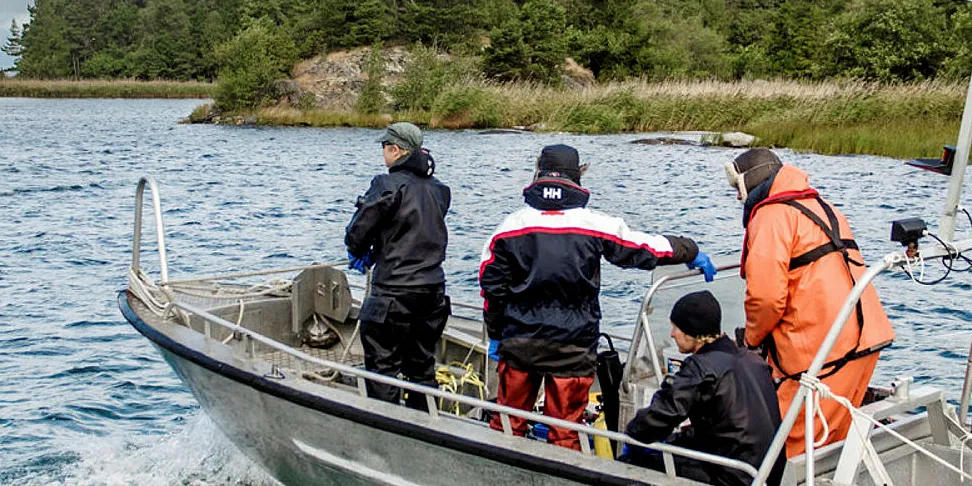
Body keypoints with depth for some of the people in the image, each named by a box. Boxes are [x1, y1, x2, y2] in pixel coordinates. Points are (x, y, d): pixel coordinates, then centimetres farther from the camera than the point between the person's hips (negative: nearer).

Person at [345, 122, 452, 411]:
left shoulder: (389, 185, -13)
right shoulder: (438, 189, 8)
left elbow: (356, 235, -10)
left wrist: (360, 254, 14)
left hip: (394, 292, -7)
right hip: (433, 290, 7)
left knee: (382, 367, 3)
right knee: (422, 367, 17)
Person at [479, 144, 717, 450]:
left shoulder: (510, 226, 0)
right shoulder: (596, 225, -6)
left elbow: (492, 286, 4)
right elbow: (646, 248, 4)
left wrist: (495, 335, 15)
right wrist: (693, 253, 20)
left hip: (518, 342, 2)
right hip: (573, 345, -2)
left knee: (507, 424, 14)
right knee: (565, 433, 7)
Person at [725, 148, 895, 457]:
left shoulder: (771, 215, -6)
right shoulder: (820, 207, 24)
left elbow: (766, 295, -16)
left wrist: (752, 336, 3)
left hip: (825, 348, -10)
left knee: (793, 447, -5)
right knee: (832, 443, 17)